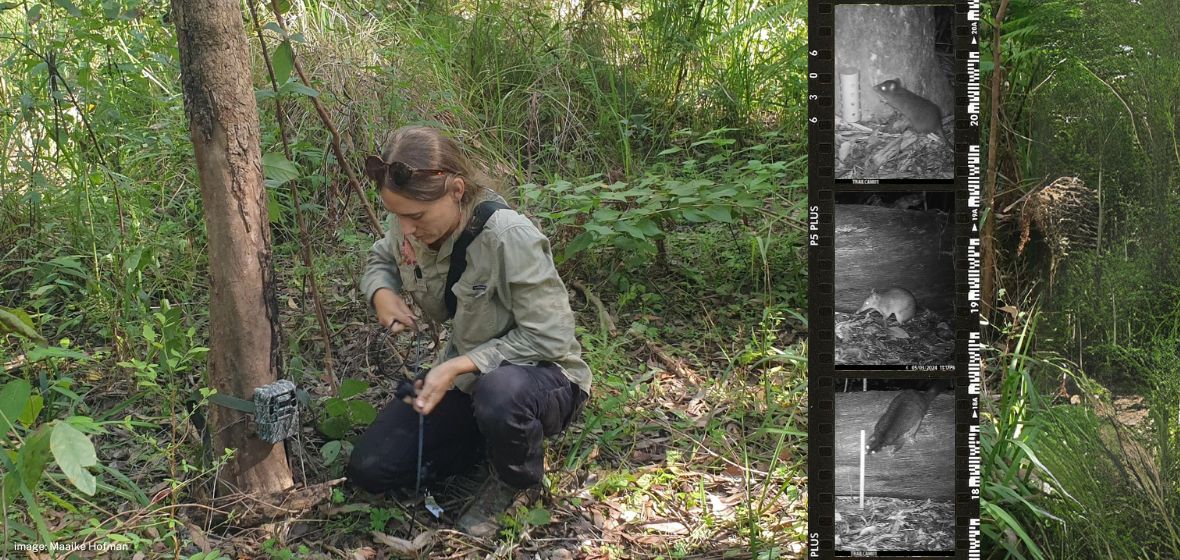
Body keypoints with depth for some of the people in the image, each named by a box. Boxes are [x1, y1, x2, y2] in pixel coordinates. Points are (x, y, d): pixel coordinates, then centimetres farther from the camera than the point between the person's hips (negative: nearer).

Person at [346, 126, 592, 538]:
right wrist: (382, 293, -11)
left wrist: (459, 366, -33)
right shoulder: (411, 226, -12)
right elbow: (380, 261, 12)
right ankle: (496, 440, 15)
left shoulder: (509, 237, -31)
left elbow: (548, 339, -27)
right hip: (467, 378, 6)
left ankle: (518, 480, -7)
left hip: (542, 376, -6)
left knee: (499, 394, -42)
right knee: (370, 469, -2)